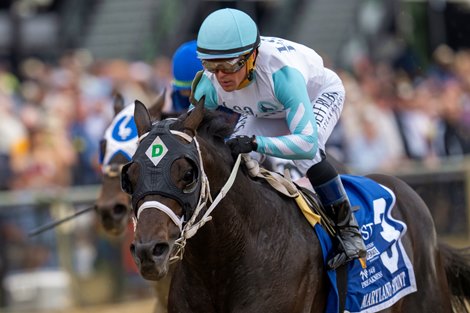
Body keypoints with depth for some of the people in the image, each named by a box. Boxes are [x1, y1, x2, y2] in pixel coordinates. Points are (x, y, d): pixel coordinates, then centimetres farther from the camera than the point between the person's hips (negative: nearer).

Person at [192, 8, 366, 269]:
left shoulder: (281, 72, -47)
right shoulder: (209, 84, -30)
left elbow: (307, 143, -52)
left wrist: (256, 144, -64)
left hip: (321, 94, -6)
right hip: (269, 111, 6)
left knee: (305, 155, -34)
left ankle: (349, 230, -17)